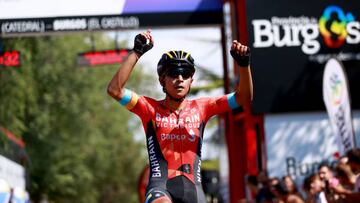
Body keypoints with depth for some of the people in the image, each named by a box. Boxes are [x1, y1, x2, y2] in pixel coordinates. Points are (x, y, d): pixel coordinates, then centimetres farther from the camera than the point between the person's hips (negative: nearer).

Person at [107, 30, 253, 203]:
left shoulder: (200, 108, 9)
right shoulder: (150, 108, 3)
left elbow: (244, 98, 4)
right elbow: (115, 89, -10)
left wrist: (243, 64, -12)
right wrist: (137, 52, -14)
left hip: (193, 188, 3)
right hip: (160, 188, -3)